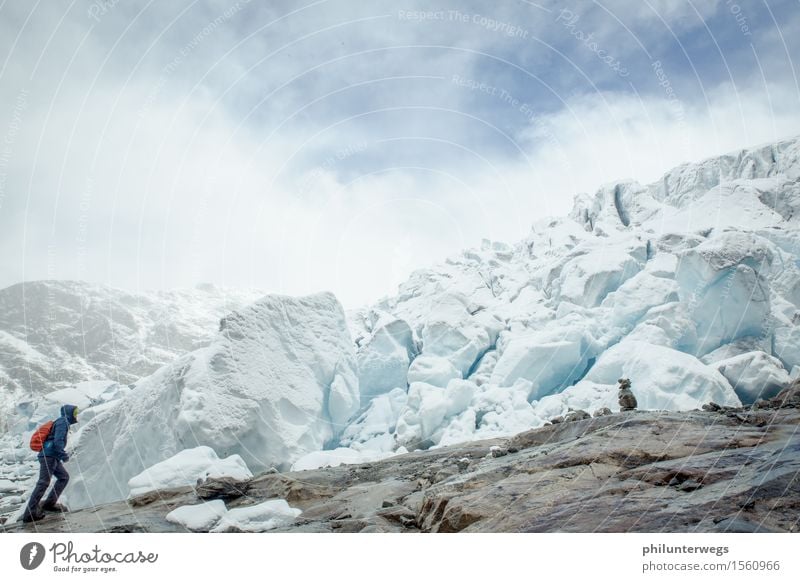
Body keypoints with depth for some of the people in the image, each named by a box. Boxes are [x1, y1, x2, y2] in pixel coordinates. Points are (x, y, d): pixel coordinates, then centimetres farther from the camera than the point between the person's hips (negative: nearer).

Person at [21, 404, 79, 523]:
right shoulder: (63, 422, -9)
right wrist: (64, 455, -10)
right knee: (43, 483, -12)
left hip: (53, 457, 10)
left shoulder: (63, 422, 22)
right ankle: (30, 513, -12)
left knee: (64, 477, 12)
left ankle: (50, 504, 12)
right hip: (48, 456, -10)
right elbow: (57, 442, -19)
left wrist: (63, 454, 19)